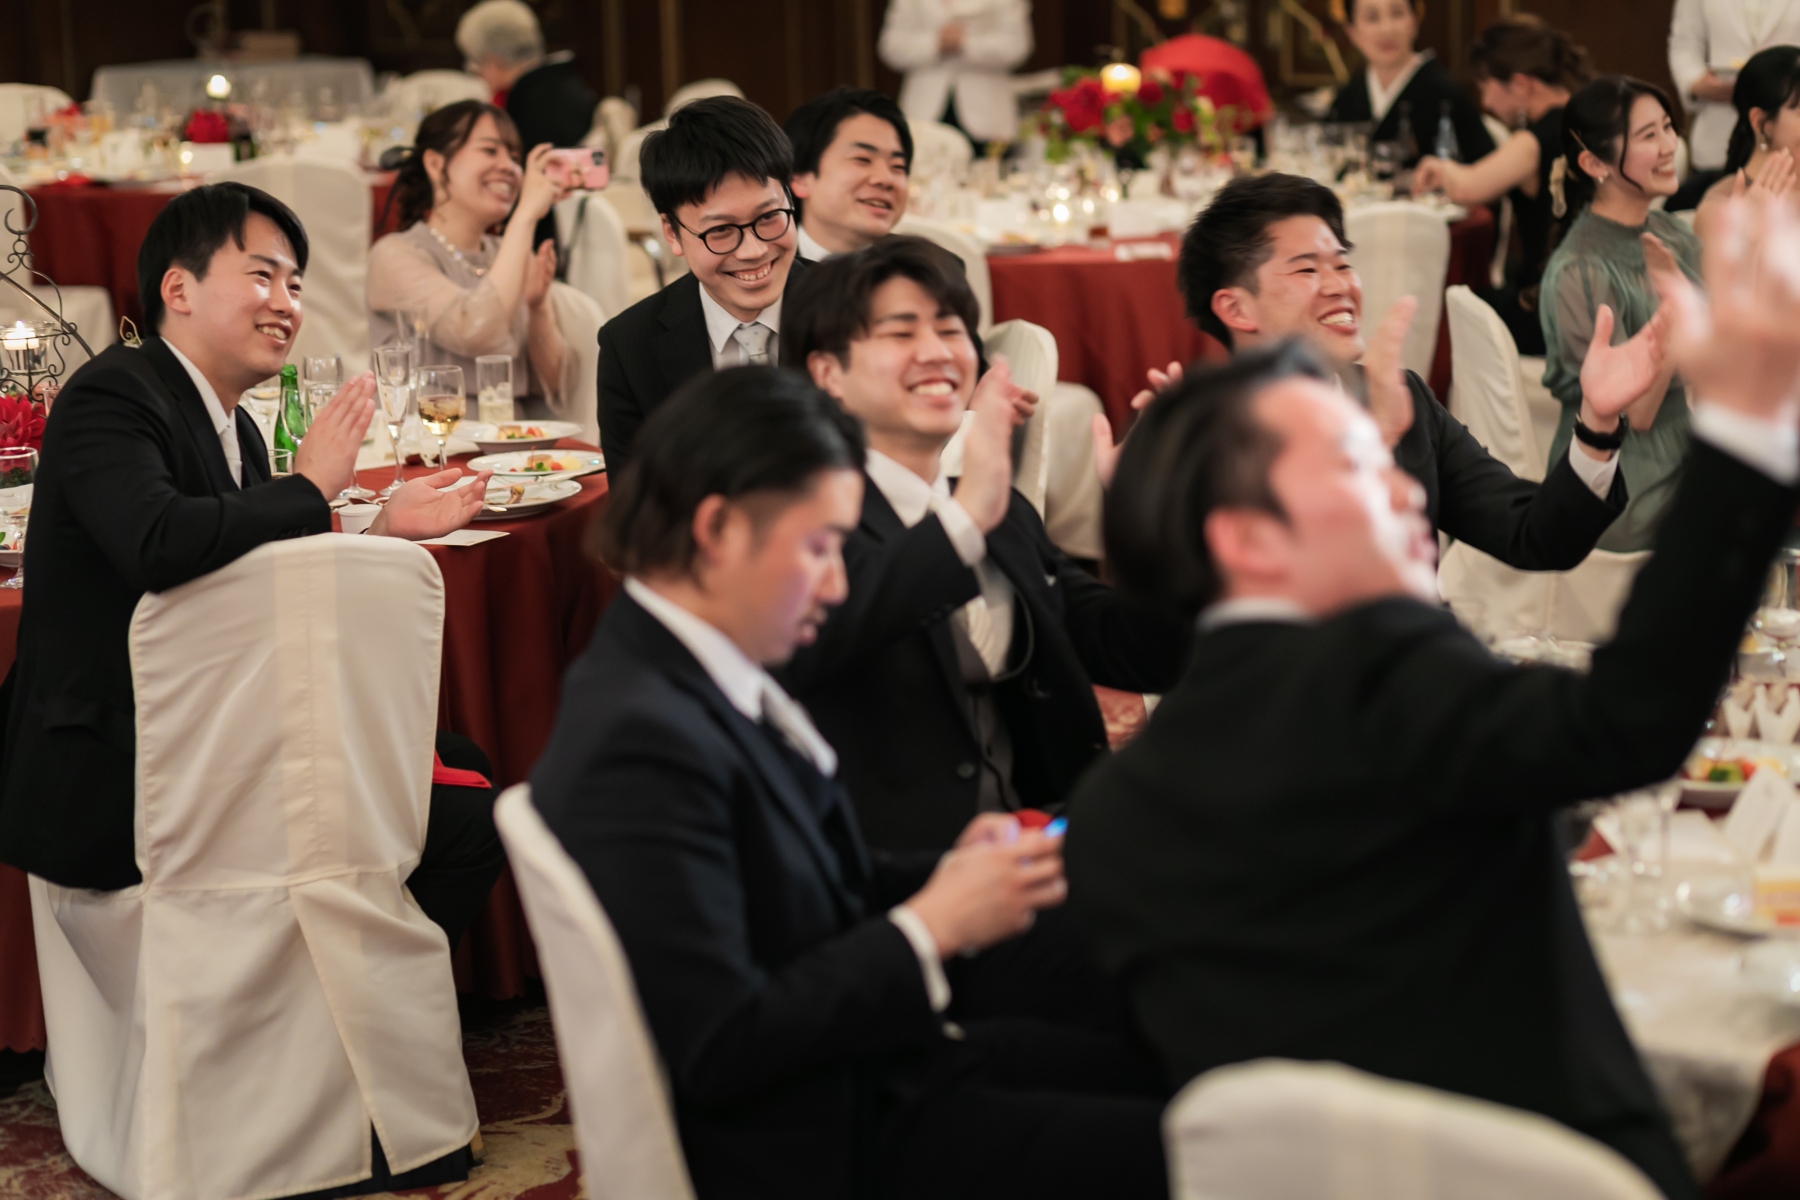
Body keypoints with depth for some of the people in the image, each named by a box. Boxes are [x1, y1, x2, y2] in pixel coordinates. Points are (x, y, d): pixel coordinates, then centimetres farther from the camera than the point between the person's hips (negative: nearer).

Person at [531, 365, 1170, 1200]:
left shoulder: (711, 682, 4)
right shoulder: (643, 742, -24)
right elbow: (721, 1051, -26)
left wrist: (945, 876, -4)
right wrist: (933, 926, -19)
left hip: (862, 1062, 10)